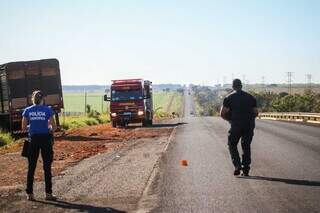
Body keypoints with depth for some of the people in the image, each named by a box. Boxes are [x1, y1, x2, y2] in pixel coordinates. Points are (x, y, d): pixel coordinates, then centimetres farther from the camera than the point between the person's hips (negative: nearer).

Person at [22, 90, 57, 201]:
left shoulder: (27, 111, 1)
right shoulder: (47, 110, -5)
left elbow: (24, 127, 2)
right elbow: (54, 127, -7)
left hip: (33, 139, 2)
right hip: (45, 138, -2)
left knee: (31, 167, 9)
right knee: (47, 167, 5)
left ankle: (29, 193, 9)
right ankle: (48, 193, 6)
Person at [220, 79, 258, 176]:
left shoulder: (229, 98, 1)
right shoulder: (250, 97, 11)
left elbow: (222, 113, -4)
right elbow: (256, 113, 10)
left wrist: (230, 119, 13)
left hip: (236, 125, -3)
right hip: (249, 125, 3)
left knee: (232, 145, 12)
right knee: (246, 146, 12)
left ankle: (237, 166, -4)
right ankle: (246, 169, 9)